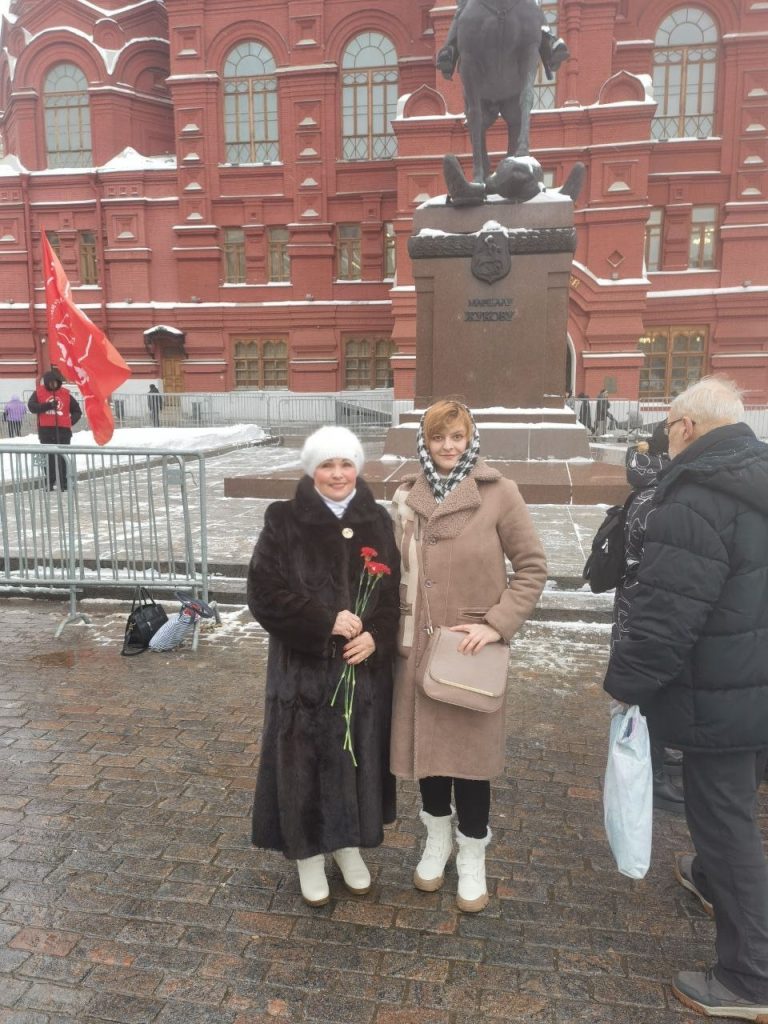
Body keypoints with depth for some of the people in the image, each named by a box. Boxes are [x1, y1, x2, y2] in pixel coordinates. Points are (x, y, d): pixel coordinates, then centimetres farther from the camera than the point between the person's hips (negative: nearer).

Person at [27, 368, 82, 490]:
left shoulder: (65, 394, 9)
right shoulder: (39, 393, 7)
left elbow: (77, 410, 15)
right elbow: (31, 406, -6)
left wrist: (71, 421, -1)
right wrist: (48, 405, -16)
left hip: (63, 430, 0)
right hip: (46, 430, 0)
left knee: (62, 457, 0)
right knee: (49, 457, 4)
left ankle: (63, 483, 3)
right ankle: (50, 483, 10)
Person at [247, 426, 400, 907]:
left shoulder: (377, 521, 2)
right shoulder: (285, 522, -8)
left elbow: (395, 591, 3)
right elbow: (264, 592, -12)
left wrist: (376, 636, -14)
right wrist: (326, 620, -19)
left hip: (365, 666, 3)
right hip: (304, 668, -3)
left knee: (357, 754, 15)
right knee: (305, 759, 8)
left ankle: (349, 843, 37)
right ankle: (308, 851, 30)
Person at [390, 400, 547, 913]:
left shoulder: (499, 493, -9)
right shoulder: (407, 496, 3)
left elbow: (533, 567, -6)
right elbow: (396, 572, 10)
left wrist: (497, 623, -14)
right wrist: (394, 631, 5)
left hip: (471, 648, -3)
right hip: (418, 646, 3)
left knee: (470, 749, 8)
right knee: (425, 742, 15)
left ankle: (472, 854, 31)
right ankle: (437, 837, 40)